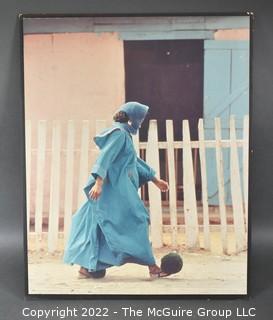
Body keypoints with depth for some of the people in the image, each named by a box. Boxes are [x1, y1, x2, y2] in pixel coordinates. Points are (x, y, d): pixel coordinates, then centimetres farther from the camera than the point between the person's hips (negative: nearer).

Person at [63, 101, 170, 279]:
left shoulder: (124, 135, 20)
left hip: (117, 189, 10)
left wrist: (155, 179, 31)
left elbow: (136, 161, 28)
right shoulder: (119, 133, -9)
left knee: (98, 226, 8)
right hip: (116, 189, -10)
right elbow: (105, 157, -20)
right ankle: (152, 266, -1)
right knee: (136, 221, -5)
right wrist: (98, 182, -29)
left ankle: (87, 267, 12)